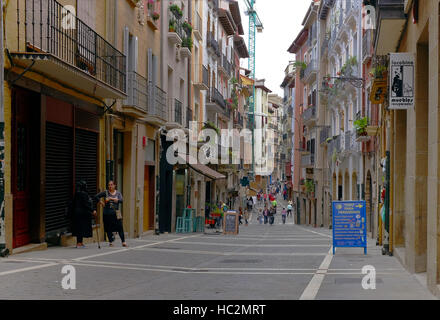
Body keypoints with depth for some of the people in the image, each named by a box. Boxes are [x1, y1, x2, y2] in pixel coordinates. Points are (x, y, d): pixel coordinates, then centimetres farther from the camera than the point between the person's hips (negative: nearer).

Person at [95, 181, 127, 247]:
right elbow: (96, 196, 5)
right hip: (107, 213, 0)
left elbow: (121, 200, -11)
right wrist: (101, 202, -2)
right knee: (108, 228, 3)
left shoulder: (118, 193, 6)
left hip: (116, 213, 0)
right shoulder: (105, 193, 4)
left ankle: (123, 242, -6)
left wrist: (111, 198, -17)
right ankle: (110, 242, 14)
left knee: (120, 227, -7)